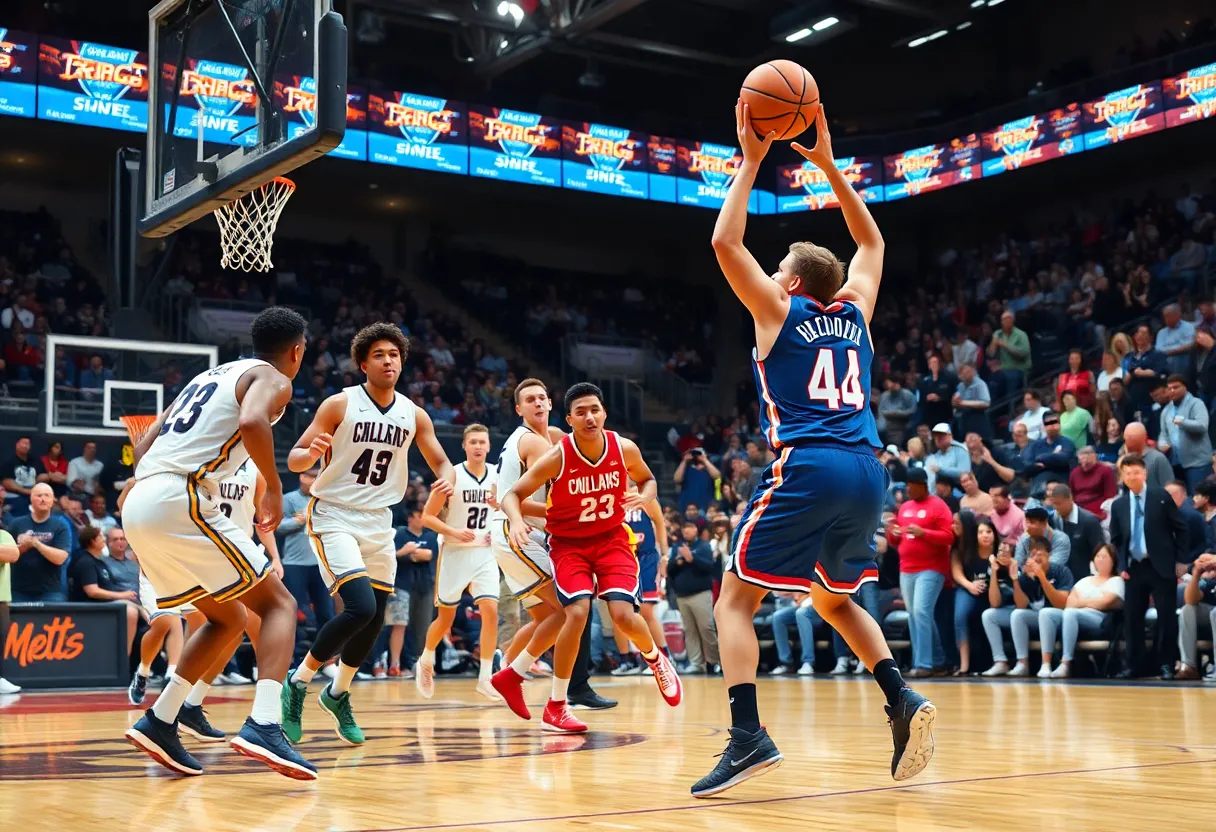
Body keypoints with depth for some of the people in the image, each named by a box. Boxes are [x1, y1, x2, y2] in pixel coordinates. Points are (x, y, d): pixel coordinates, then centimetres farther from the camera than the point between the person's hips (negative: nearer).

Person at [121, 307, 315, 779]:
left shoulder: (212, 375, 28)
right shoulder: (273, 379, 3)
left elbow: (146, 441, 28)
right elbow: (252, 423, -20)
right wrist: (274, 487, -9)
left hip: (138, 506, 8)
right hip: (181, 499, -8)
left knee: (229, 618, 20)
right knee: (278, 604, -1)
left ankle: (159, 722, 12)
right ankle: (263, 726, -20)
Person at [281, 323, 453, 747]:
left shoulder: (414, 415, 2)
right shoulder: (339, 405, -10)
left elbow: (440, 462, 12)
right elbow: (294, 459, -9)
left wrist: (447, 480, -12)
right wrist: (312, 453, -33)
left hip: (378, 523, 6)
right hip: (334, 517, -6)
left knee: (375, 619, 9)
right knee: (360, 608, -22)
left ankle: (338, 694, 33)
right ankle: (297, 683, -2)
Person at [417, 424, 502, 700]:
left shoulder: (497, 477, 3)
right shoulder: (452, 475, -9)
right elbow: (427, 517, -8)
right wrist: (453, 532, -22)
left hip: (485, 553, 3)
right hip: (455, 553, -2)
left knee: (490, 611, -14)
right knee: (446, 617, 9)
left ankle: (485, 678, -8)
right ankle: (425, 661, 36)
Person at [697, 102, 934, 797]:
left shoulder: (780, 311, 6)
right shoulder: (856, 311, 18)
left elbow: (726, 242, 4)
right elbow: (871, 241, 33)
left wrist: (752, 161, 11)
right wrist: (830, 167, 31)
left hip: (808, 470, -6)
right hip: (867, 472, 6)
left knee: (735, 601, 1)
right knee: (835, 599, 25)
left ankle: (749, 735, -16)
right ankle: (904, 701, 5)